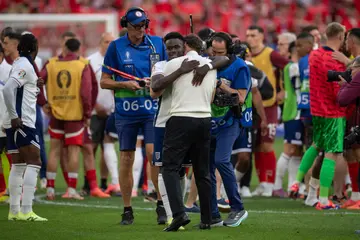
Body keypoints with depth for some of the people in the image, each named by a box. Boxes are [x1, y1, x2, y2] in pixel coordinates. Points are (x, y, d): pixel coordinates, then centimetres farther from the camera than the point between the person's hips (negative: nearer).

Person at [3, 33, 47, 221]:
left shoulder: (19, 64, 15)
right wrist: (14, 116, -22)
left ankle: (14, 211, 12)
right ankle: (26, 211, -19)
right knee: (34, 162, -12)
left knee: (18, 165, 11)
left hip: (17, 123, 10)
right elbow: (8, 89, -23)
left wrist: (35, 87, 15)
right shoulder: (25, 66, -12)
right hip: (22, 122, -10)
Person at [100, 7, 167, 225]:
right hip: (126, 110, 0)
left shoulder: (157, 44, 4)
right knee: (126, 159, 4)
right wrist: (125, 85, -12)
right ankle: (127, 210, 12)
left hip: (153, 108, 0)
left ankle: (162, 205, -3)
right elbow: (104, 81, 4)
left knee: (154, 153, -13)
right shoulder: (116, 47, 1)